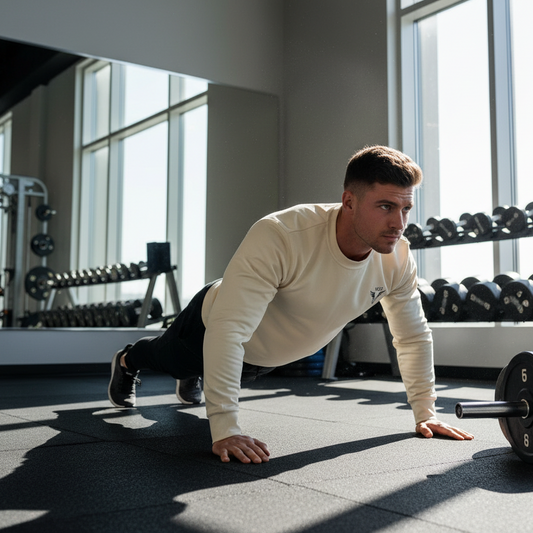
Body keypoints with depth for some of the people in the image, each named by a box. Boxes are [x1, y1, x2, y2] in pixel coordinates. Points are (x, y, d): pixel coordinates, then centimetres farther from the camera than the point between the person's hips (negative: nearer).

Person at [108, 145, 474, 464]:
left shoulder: (398, 259, -28)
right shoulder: (281, 237, -47)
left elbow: (414, 336, -12)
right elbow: (228, 329, -48)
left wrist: (425, 413, -13)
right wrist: (225, 429, -50)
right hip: (212, 329, -5)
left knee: (213, 371, 37)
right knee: (168, 359, 29)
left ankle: (195, 376, 73)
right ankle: (127, 362, 64)